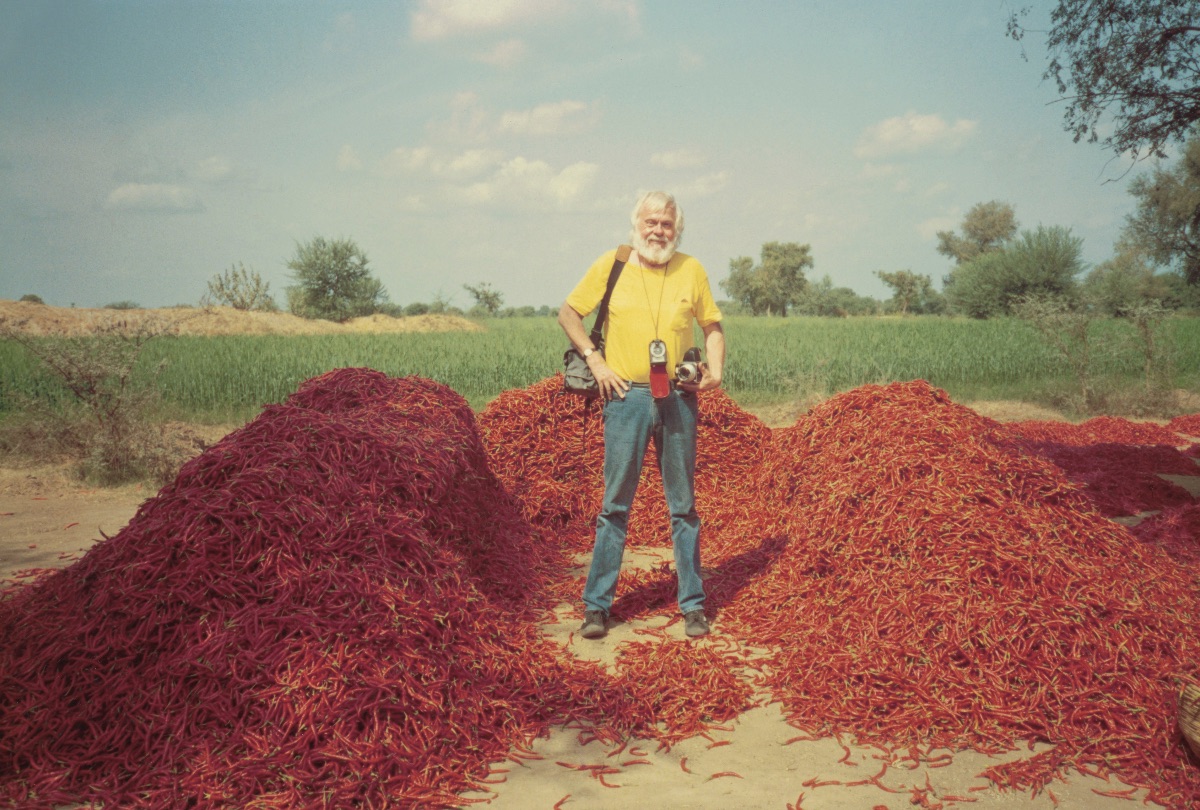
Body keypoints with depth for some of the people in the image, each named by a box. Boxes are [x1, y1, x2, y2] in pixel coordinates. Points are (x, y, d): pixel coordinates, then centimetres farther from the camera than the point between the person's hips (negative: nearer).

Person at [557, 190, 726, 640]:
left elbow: (712, 326, 17)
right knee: (616, 504, 2)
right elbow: (568, 314, 9)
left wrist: (715, 370, 1)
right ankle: (596, 605, 10)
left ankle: (693, 604, 17)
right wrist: (595, 361, -2)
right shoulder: (610, 265, 2)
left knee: (683, 505, 8)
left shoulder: (692, 270, 7)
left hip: (678, 399, 2)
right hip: (627, 397, -2)